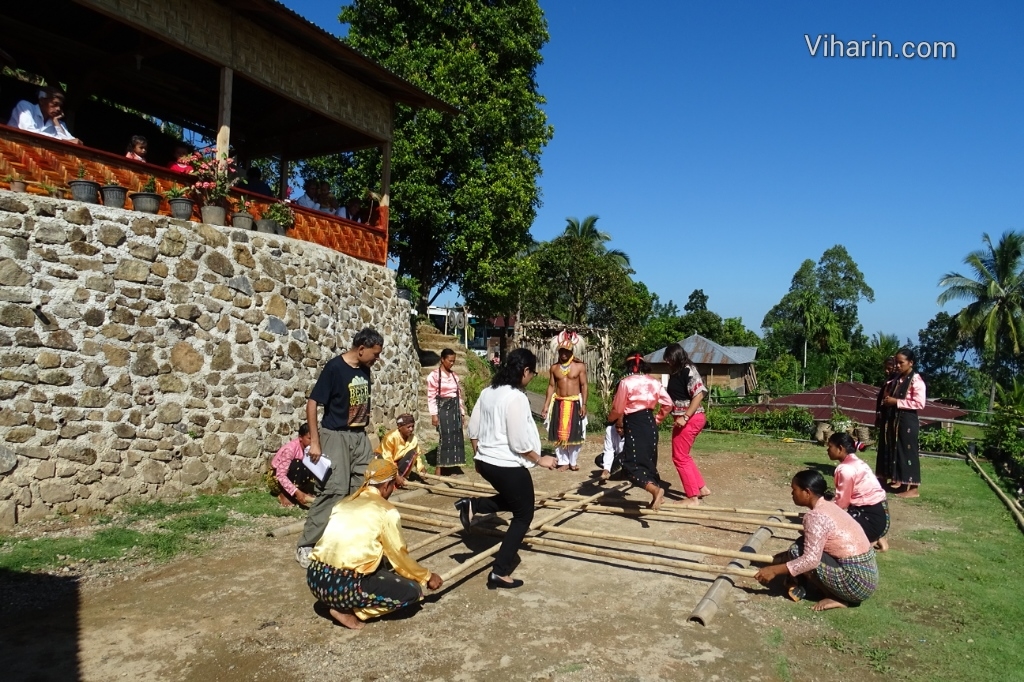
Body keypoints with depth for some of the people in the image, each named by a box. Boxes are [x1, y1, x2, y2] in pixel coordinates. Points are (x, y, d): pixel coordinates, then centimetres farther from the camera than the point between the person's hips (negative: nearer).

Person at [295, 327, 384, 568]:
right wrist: (314, 442, -17)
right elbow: (312, 404, -16)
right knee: (335, 490, -11)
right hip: (336, 436, -7)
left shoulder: (365, 370, 5)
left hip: (360, 437, 8)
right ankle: (305, 546, -1)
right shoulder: (335, 367, -16)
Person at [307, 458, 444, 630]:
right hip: (342, 586, -8)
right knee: (413, 591, 5)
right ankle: (348, 610, -1)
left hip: (315, 578, 8)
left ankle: (342, 602, 10)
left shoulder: (345, 502, 15)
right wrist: (426, 577, 22)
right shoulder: (387, 511, -4)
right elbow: (400, 557, 4)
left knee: (382, 559, 27)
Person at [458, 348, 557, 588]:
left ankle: (471, 505, 12)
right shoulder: (516, 397, -21)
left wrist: (478, 455, 23)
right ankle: (499, 572, 7)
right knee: (523, 514, 7)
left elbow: (473, 429, 11)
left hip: (486, 461, 9)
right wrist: (540, 459, -7)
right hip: (508, 466, -9)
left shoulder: (488, 391, 5)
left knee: (513, 500, 29)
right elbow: (519, 442, -21)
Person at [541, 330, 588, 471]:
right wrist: (546, 406, 4)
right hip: (559, 403, 2)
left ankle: (573, 461, 17)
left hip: (575, 403, -2)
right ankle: (563, 462, 14)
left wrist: (584, 404, -11)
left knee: (575, 434, 3)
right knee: (559, 434, 4)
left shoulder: (580, 366, -4)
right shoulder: (554, 367, 4)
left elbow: (584, 386, -3)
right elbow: (551, 387, 7)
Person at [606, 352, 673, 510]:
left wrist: (610, 418, 21)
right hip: (650, 422, 6)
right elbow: (668, 404, 8)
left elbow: (618, 409, 0)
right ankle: (656, 496, 19)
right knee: (649, 460, 16)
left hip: (634, 423, -6)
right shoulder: (654, 382, 9)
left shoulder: (626, 382, -5)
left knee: (632, 463, -8)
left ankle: (655, 489, -28)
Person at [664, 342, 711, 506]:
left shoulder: (688, 371, -16)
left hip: (690, 419, -9)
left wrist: (684, 417, -26)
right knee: (684, 456, 18)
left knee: (680, 457, -2)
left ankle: (693, 497, 6)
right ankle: (701, 488, 27)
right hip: (684, 419, 9)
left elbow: (699, 394, -23)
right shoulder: (675, 372, 12)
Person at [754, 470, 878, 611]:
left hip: (857, 583, -9)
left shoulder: (815, 516, -19)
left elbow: (811, 559, -24)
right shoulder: (828, 506, 10)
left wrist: (774, 570, -20)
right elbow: (814, 550, 21)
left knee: (797, 552, -9)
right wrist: (784, 557, 25)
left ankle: (836, 598, 0)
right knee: (805, 546, 13)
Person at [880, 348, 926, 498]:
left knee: (908, 451, -5)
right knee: (895, 449, 12)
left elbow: (920, 403, -19)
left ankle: (913, 488, 1)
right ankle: (899, 480, 21)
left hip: (908, 420, -8)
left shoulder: (916, 380, -12)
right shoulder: (897, 378, 13)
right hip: (895, 418, 8)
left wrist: (896, 402, -19)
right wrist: (888, 400, 6)